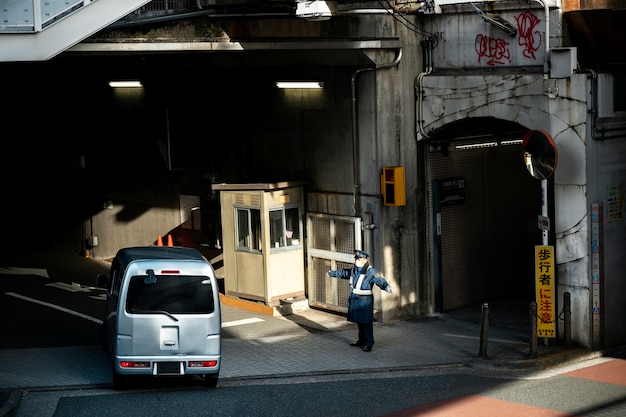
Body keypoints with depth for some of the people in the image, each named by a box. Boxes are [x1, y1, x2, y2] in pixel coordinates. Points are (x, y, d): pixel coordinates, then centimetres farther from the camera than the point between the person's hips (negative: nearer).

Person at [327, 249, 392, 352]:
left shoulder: (370, 272, -15)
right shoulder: (353, 270, 10)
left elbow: (379, 280, -30)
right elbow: (342, 273, 29)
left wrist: (386, 286, -51)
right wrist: (331, 273, 46)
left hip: (365, 301, -8)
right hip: (354, 300, 8)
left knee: (366, 322, -6)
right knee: (359, 321, 15)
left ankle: (369, 343, -1)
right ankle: (361, 340, 28)